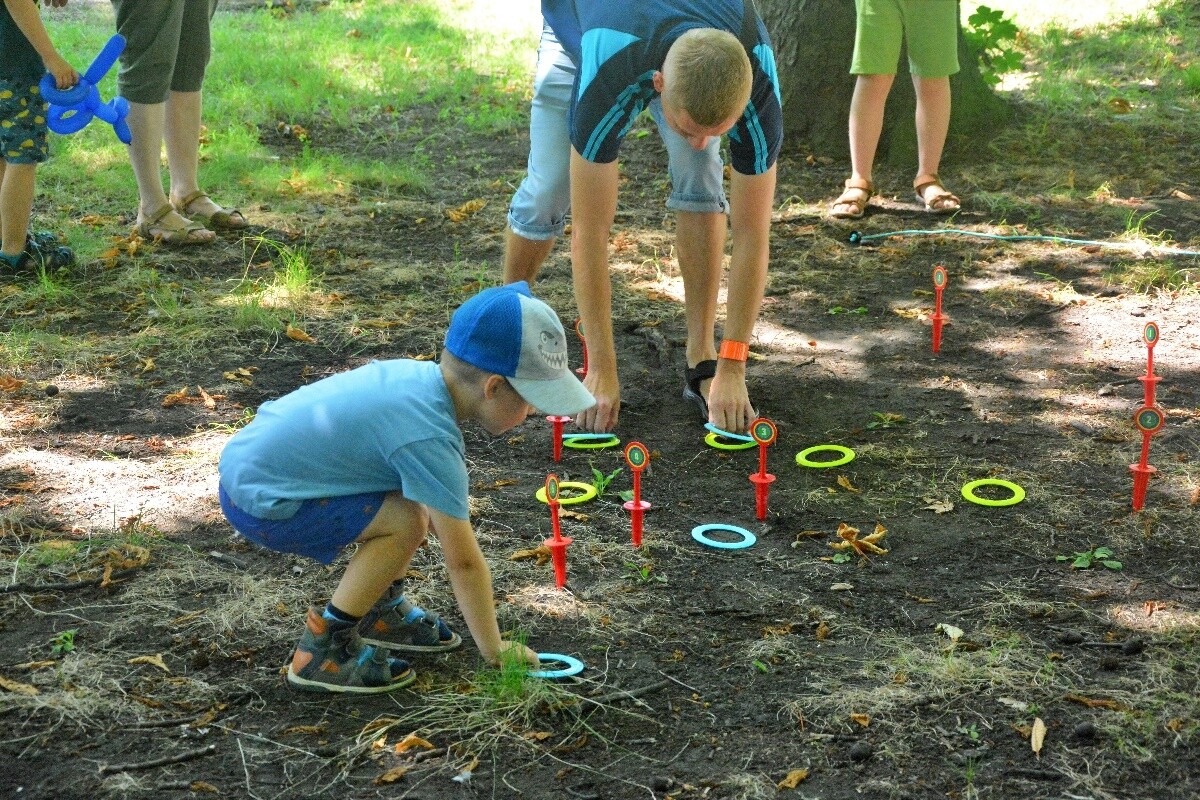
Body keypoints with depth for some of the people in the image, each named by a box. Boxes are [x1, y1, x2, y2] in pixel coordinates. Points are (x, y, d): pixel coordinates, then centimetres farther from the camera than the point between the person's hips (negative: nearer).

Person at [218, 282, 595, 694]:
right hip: (257, 503, -9)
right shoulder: (429, 438, -26)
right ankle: (322, 651, -6)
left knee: (419, 496, 9)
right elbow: (463, 561, -19)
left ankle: (382, 610, 23)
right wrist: (493, 651, -8)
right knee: (405, 521, -18)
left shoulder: (419, 374, -2)